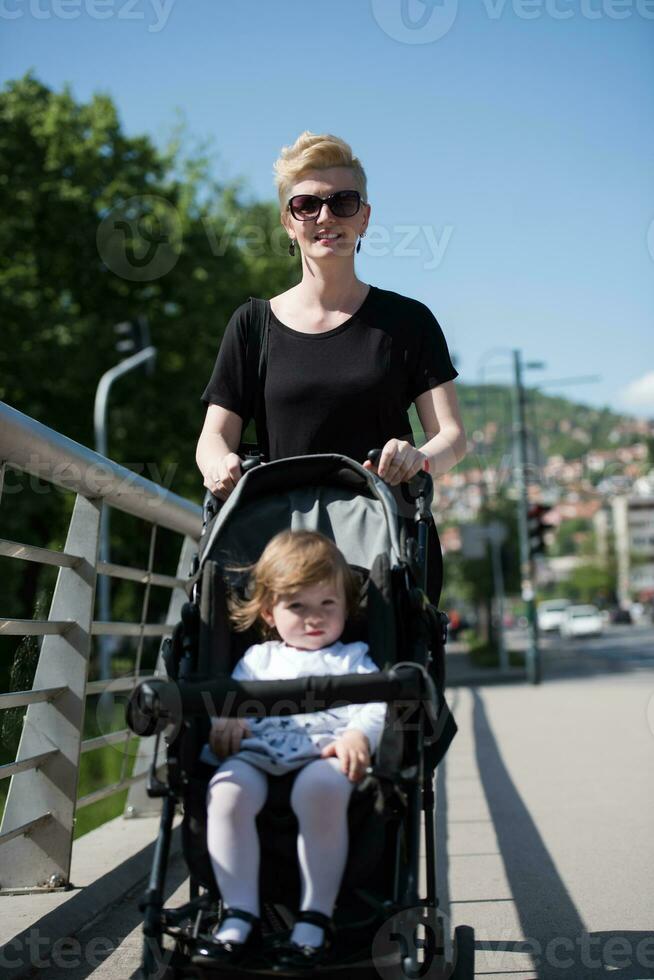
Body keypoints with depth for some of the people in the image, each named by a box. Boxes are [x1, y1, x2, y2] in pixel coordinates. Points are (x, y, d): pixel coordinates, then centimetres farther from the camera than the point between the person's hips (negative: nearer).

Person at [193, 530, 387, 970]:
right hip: (257, 754, 2)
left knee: (320, 787, -39)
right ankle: (240, 917, -24)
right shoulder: (257, 658, 32)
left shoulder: (352, 658, 25)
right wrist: (227, 721, -3)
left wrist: (358, 734, -14)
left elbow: (374, 703, 8)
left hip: (326, 753, -2)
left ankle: (316, 918, -28)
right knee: (227, 791, -32)